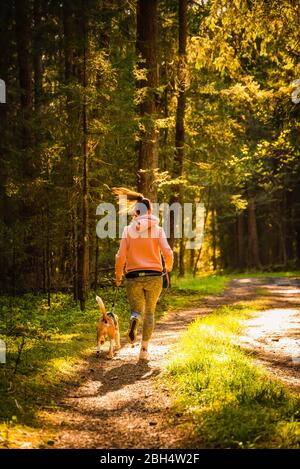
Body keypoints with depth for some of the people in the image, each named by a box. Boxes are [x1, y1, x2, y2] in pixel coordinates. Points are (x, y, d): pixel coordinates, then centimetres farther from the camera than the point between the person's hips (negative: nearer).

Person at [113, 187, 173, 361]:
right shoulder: (158, 229, 0)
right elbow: (168, 253, -9)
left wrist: (118, 276, 11)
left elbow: (121, 257, -4)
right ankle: (144, 349, 8)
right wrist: (169, 268, 12)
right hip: (154, 276, 1)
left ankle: (134, 319, -24)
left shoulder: (128, 230, 0)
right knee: (150, 312, 17)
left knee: (137, 310, 14)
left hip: (134, 276, 0)